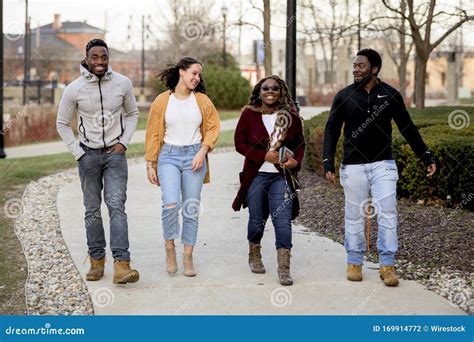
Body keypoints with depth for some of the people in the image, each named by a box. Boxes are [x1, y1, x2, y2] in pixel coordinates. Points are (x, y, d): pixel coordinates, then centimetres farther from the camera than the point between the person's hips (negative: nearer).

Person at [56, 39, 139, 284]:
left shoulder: (122, 84, -3)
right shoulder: (74, 89, -5)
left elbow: (132, 114, 12)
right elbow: (62, 124, 6)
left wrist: (124, 142, 0)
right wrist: (77, 151, -3)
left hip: (115, 154, -1)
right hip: (88, 154, 1)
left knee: (116, 205, -12)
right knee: (92, 210, 7)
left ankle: (121, 264, -19)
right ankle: (96, 259, 18)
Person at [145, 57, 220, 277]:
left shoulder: (202, 100, 5)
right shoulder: (162, 101, 0)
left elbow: (214, 127, 9)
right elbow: (153, 134, 3)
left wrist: (202, 151, -5)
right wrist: (150, 164, 2)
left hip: (194, 156, 2)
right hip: (169, 156, -2)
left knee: (191, 208, 4)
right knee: (171, 204, -19)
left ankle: (188, 257, 14)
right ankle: (169, 247, 4)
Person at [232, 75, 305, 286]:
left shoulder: (291, 117, 3)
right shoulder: (249, 114, -1)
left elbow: (300, 143, 12)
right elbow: (240, 143, -3)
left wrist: (296, 161, -8)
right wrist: (264, 156, -14)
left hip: (281, 176, 0)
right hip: (256, 176, 0)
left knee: (283, 221, -9)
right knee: (257, 219, 13)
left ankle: (284, 269, -7)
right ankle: (254, 257, 37)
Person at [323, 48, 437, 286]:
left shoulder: (390, 95, 1)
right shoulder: (344, 97, 1)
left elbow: (407, 128, 8)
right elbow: (332, 130, 4)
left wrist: (426, 157, 6)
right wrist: (328, 163, -6)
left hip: (383, 164, 0)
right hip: (353, 166, 0)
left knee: (387, 214, -5)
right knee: (354, 216, 6)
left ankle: (387, 265, 1)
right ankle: (354, 262, 17)